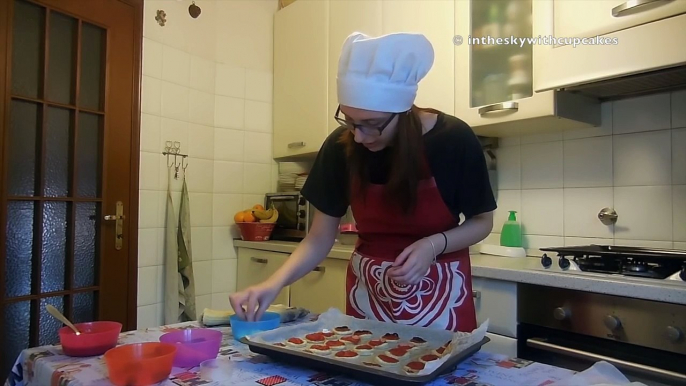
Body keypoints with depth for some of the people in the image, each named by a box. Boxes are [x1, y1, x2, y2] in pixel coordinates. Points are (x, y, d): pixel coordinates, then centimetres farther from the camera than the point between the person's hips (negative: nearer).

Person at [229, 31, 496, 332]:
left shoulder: (453, 141, -21)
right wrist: (275, 282, -24)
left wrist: (434, 244, -24)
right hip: (368, 291, 2)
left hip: (440, 294, -2)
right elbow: (320, 238, -8)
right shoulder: (340, 147, -14)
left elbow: (482, 221, -5)